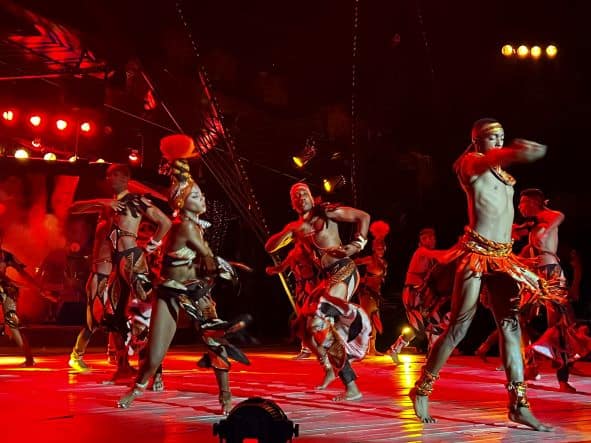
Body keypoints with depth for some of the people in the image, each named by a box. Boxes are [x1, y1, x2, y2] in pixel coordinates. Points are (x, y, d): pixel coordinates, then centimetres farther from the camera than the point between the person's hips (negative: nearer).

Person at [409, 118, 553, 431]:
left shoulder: (503, 173, 19)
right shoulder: (470, 162, -4)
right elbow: (490, 159, -25)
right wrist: (518, 152, -39)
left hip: (503, 257, 7)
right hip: (476, 253, -7)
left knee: (511, 327, 0)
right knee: (458, 326, -5)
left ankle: (519, 405, 1)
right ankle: (422, 390, 8)